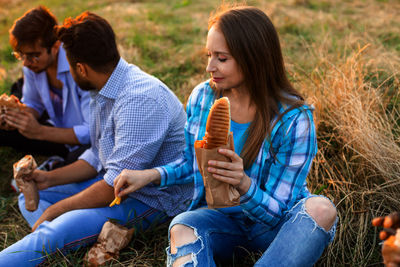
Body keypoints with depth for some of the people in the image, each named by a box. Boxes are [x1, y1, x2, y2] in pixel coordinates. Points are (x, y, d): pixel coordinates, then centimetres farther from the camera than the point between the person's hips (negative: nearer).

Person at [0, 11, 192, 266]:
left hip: (154, 198, -10)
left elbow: (115, 186, -26)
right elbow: (98, 156, 15)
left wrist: (54, 210, -15)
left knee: (53, 233, -29)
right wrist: (50, 178, 3)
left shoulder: (139, 100, -27)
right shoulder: (103, 91, 5)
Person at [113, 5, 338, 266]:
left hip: (269, 226, -2)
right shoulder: (202, 97, -5)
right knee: (183, 228, -32)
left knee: (321, 209, -33)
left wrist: (244, 184, -36)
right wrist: (150, 175, -6)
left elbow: (276, 211, -15)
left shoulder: (293, 120, -18)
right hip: (219, 217, 2)